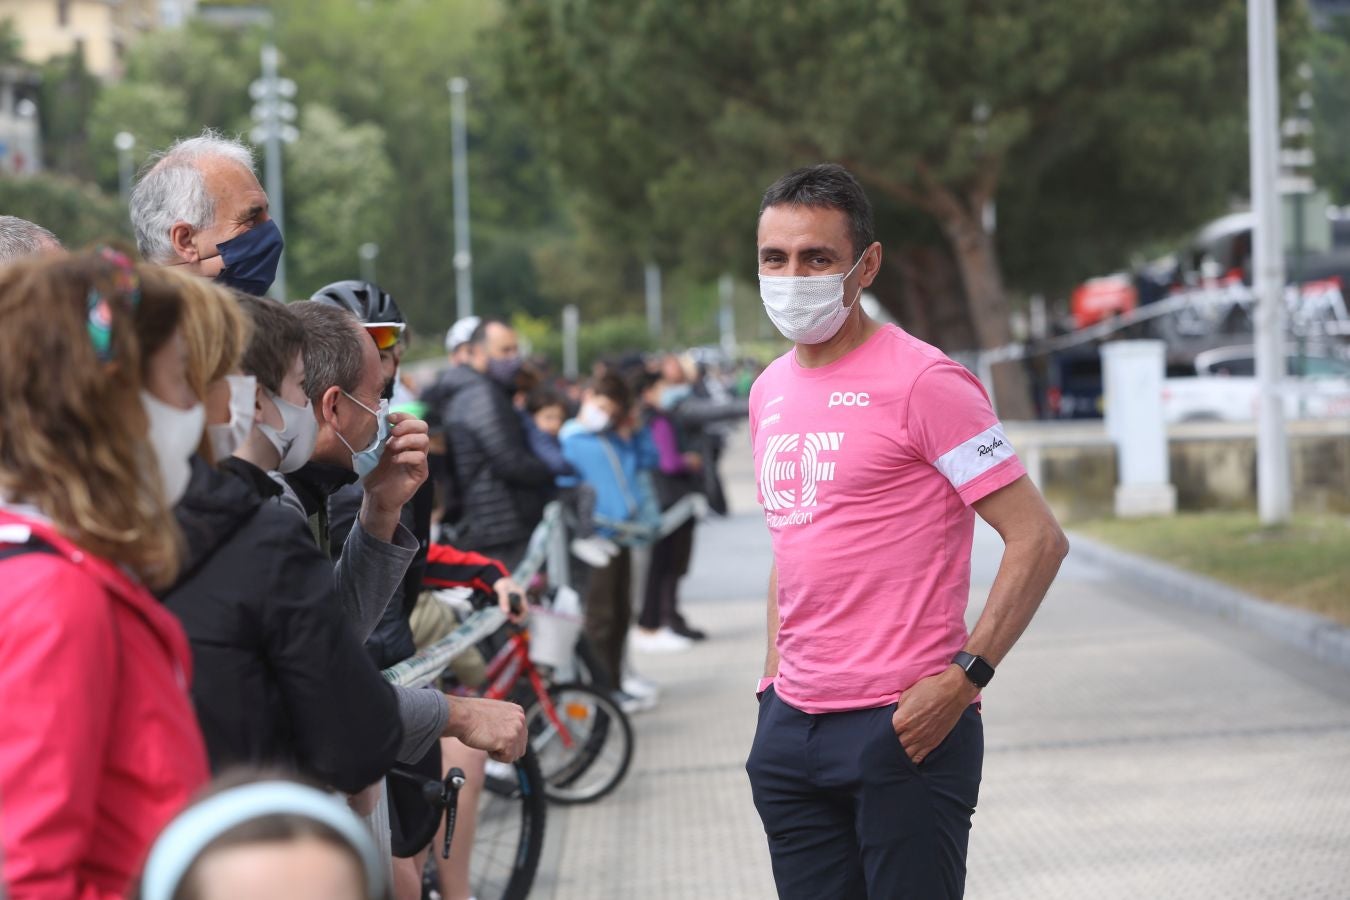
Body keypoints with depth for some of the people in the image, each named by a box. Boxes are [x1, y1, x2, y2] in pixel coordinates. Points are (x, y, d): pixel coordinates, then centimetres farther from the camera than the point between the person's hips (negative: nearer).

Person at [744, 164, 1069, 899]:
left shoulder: (922, 382, -10)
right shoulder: (769, 393, 13)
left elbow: (1039, 539, -12)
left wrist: (963, 678, -18)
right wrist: (774, 677, 15)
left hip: (904, 728, -7)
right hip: (793, 728, 7)